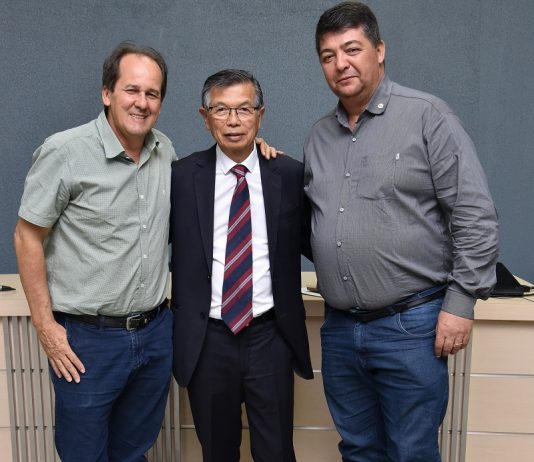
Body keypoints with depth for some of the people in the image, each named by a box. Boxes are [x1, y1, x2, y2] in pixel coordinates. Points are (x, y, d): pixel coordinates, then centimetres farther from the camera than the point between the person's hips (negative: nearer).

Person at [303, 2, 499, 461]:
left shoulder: (428, 116, -7)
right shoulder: (319, 135, 10)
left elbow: (475, 216, -10)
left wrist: (460, 302, -12)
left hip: (410, 325, -5)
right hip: (339, 328, 5)